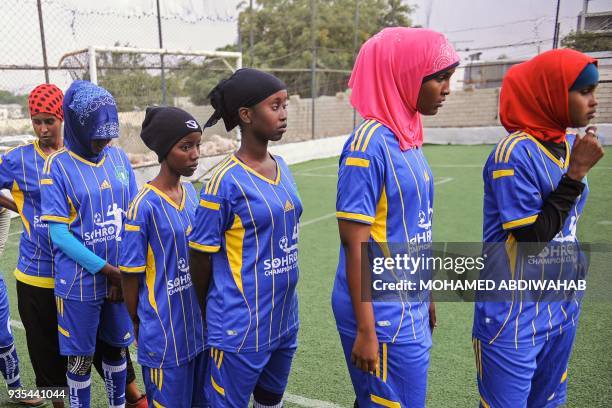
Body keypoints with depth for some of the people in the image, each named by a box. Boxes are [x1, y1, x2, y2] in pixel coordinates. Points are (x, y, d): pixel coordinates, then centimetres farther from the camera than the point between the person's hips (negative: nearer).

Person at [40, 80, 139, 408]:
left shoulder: (118, 157, 1)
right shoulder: (57, 166, -10)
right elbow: (58, 233, -12)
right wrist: (108, 270, -15)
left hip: (121, 276, 4)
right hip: (80, 282, -4)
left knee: (117, 347, 19)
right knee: (81, 357, 11)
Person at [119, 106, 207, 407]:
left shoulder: (191, 192, 1)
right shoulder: (144, 207, -19)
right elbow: (131, 275, -11)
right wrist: (137, 325, 0)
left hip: (199, 326, 6)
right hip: (164, 337, -6)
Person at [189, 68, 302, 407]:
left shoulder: (282, 168, 3)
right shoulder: (226, 181, -18)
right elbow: (200, 257, -10)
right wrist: (214, 319, 3)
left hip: (284, 321, 7)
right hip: (241, 329, -6)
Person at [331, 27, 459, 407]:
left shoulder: (407, 136, 5)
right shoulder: (369, 144, -19)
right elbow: (355, 243, -19)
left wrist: (425, 295, 18)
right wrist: (365, 331, -17)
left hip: (411, 310, 8)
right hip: (385, 317, -7)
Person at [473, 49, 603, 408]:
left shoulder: (571, 144, 4)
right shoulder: (516, 152, -20)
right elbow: (533, 234, -21)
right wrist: (577, 172, -20)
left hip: (563, 307, 8)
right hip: (515, 314, -7)